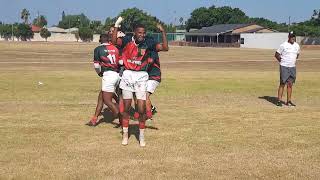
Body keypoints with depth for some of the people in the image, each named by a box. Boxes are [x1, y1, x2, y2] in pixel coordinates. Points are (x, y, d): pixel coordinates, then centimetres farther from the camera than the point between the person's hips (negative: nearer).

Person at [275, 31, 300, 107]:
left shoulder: (297, 46, 8)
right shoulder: (283, 45, -8)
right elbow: (276, 55, -3)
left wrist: (294, 60, 13)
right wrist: (281, 62, -3)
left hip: (293, 67, 5)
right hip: (284, 67, -5)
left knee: (290, 84, 6)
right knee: (282, 84, -5)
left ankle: (289, 101, 11)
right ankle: (279, 100, -1)